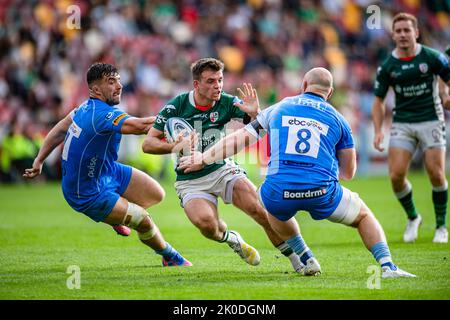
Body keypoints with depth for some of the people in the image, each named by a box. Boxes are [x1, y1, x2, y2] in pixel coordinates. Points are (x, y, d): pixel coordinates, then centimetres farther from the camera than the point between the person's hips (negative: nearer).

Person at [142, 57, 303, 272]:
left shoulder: (227, 102, -8)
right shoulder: (176, 106, -13)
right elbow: (148, 144, -11)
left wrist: (254, 113, -33)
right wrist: (176, 147, -28)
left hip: (222, 169, 2)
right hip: (190, 180, -2)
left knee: (258, 208, -21)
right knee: (206, 223, -29)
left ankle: (296, 258, -5)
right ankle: (231, 239, 8)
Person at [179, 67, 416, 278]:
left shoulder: (279, 108, 16)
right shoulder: (338, 120, 14)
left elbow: (241, 138, 19)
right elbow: (348, 173, 20)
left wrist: (203, 159, 30)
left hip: (279, 192, 1)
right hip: (322, 193, -1)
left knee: (273, 206, 39)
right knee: (364, 216, 25)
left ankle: (307, 260, 31)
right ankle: (387, 266, 4)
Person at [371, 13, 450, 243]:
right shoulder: (387, 66, 2)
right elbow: (379, 100, 8)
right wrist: (378, 131, -3)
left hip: (431, 121, -2)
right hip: (402, 124, 2)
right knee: (396, 175, -10)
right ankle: (412, 218, 15)